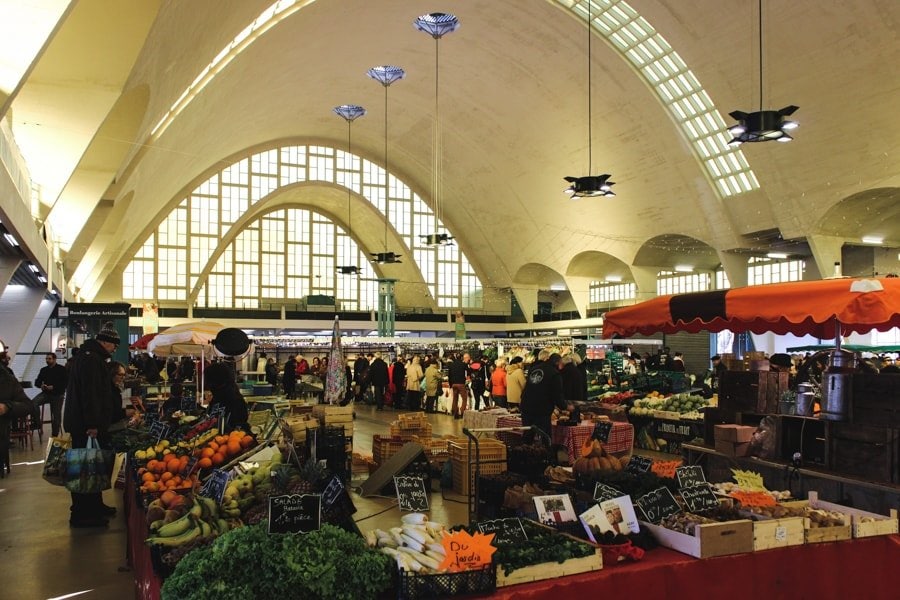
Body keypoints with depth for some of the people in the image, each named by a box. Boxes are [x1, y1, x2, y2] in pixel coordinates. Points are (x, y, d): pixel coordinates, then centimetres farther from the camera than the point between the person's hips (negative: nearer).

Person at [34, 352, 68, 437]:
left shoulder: (62, 369, -6)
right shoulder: (44, 370, 11)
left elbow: (65, 383, -12)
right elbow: (37, 382, 14)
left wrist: (53, 387, -20)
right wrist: (41, 385, -10)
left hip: (57, 395, -4)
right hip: (46, 393, 4)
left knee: (56, 416, 1)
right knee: (33, 403, -25)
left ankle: (55, 435, 13)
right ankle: (37, 423, -11)